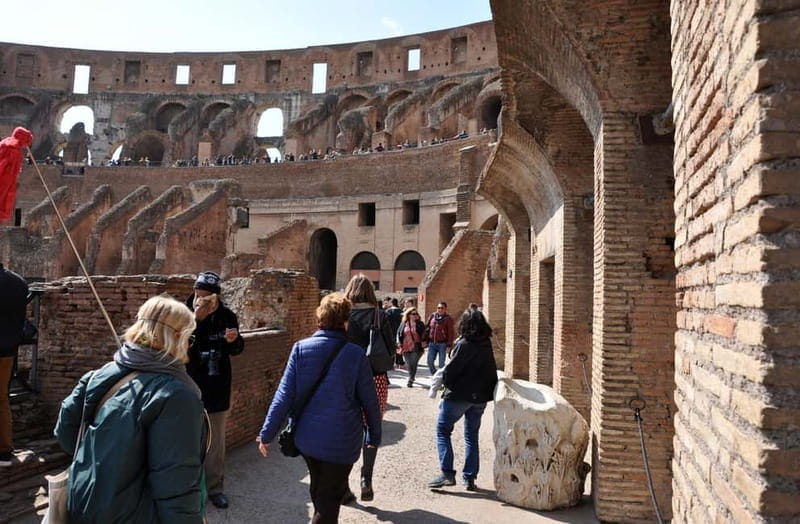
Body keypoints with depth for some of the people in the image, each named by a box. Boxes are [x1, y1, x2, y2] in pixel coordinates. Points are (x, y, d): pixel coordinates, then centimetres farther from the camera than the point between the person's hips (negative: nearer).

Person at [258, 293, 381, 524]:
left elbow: (284, 395, -9)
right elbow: (369, 401, -5)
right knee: (329, 499, 10)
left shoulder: (300, 349, -8)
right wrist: (374, 435, 9)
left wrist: (267, 433, 0)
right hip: (341, 441, -3)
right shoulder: (355, 354, -13)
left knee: (318, 491, 27)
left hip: (307, 437, 4)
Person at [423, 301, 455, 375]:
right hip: (432, 343, 4)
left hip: (442, 344, -4)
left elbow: (451, 333, -6)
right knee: (430, 362, 4)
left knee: (441, 364, -1)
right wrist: (425, 340, 6)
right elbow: (426, 328, 12)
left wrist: (449, 346, -11)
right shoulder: (432, 317, 8)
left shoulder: (448, 319, -4)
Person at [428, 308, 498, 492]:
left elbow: (450, 370, -15)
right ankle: (470, 478, 17)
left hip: (459, 395, -7)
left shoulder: (464, 344, -17)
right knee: (471, 435, 16)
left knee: (443, 430, 5)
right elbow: (491, 371, 9)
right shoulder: (486, 344, 3)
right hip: (481, 396, 7)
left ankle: (447, 473, -3)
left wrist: (447, 383, 1)